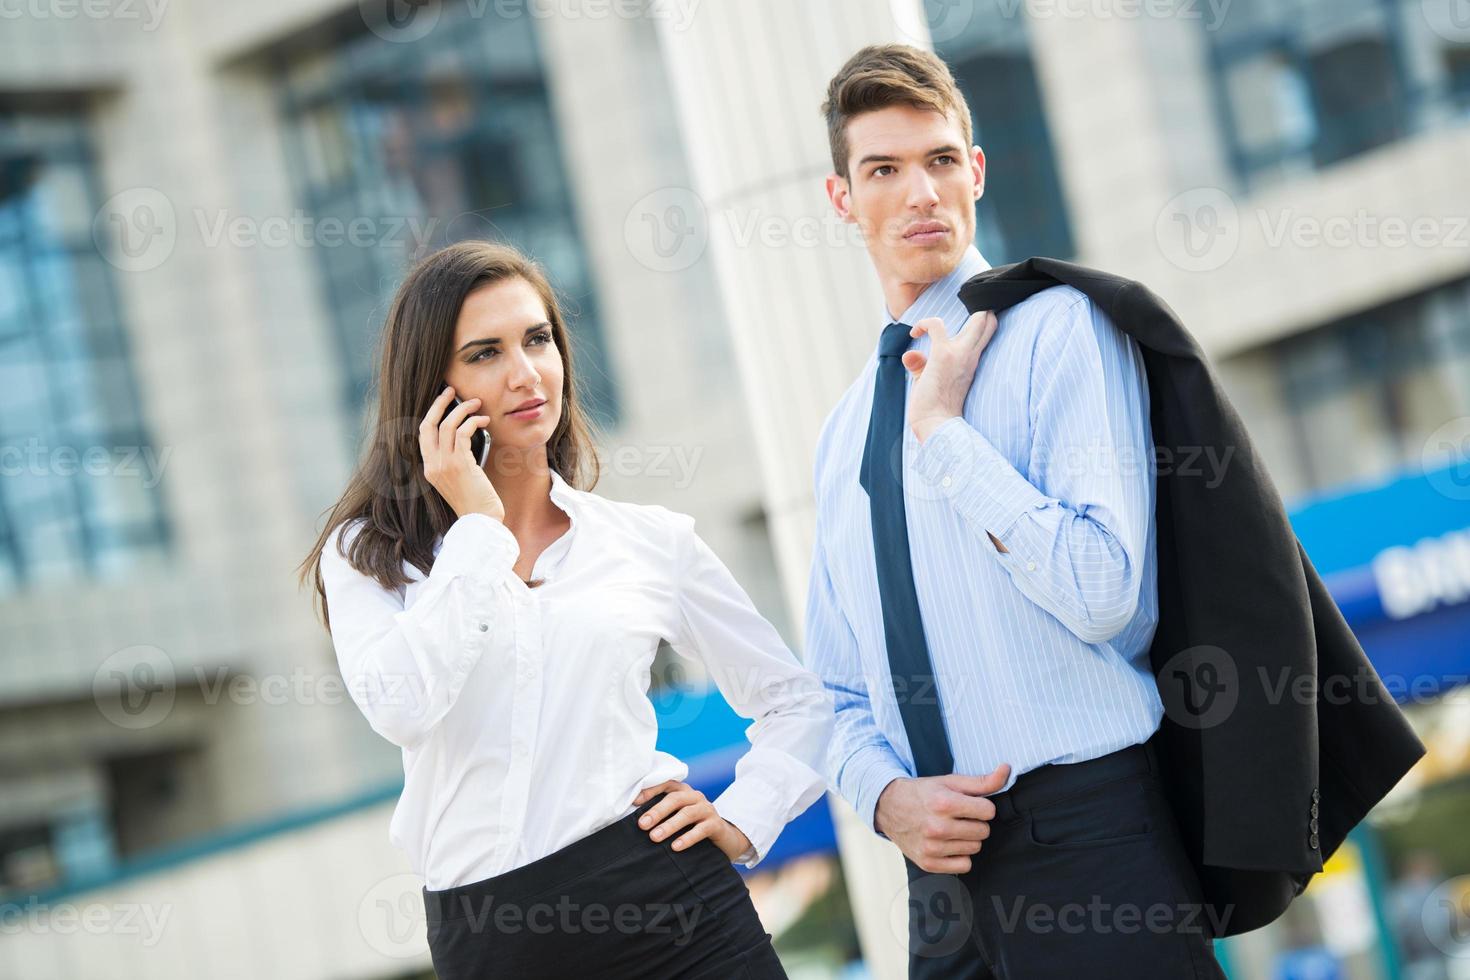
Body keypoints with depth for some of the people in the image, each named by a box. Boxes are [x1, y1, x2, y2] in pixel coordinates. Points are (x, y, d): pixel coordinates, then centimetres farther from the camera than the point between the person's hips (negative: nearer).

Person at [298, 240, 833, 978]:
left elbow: (797, 699, 15)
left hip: (667, 898, 1)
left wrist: (742, 820, -1)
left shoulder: (650, 541, 7)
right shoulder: (369, 553, 4)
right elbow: (401, 708, -16)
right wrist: (478, 524, -8)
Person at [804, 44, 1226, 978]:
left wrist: (945, 431, -12)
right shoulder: (846, 433, 15)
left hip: (1086, 830, -6)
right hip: (942, 861, 6)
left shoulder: (1058, 328, -5)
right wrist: (886, 794, -2)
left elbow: (1102, 593, -18)